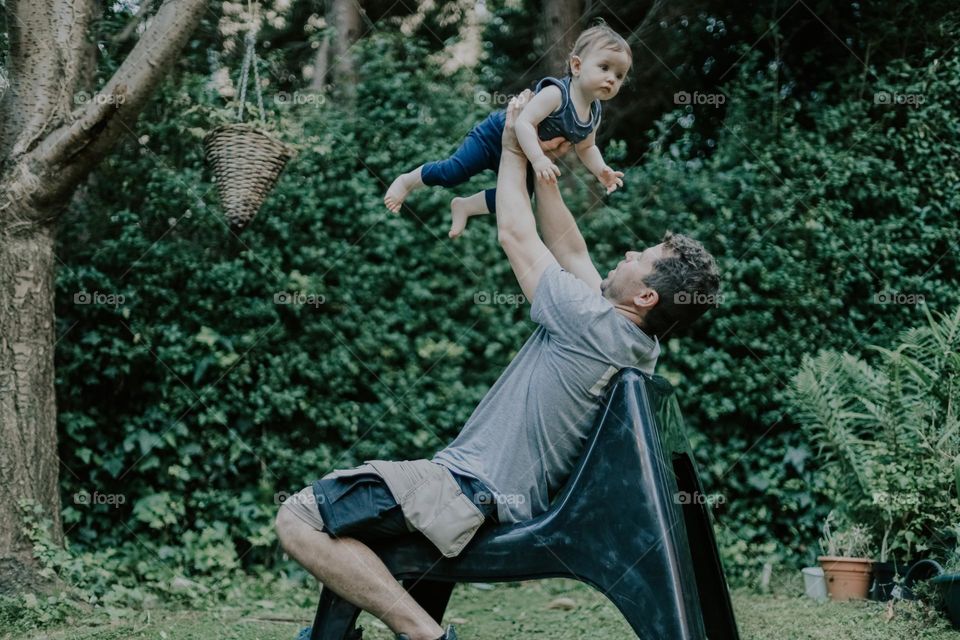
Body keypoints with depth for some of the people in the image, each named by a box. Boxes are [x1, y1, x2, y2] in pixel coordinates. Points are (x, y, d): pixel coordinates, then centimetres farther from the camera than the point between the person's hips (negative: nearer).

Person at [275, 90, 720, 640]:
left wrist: (515, 150, 6)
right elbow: (570, 250, 17)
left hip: (472, 489, -11)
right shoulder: (639, 346, 6)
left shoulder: (594, 324, -21)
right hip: (513, 497, 11)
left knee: (298, 521, -20)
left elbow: (516, 235, -8)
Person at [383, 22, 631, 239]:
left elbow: (586, 148, 4)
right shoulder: (555, 93, -36)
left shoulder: (593, 114, -12)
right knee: (451, 172, -15)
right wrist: (538, 159, -53)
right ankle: (408, 181, 12)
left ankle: (464, 207, 30)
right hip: (498, 135, -8)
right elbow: (523, 123, -43)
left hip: (521, 158, 8)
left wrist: (601, 170, -14)